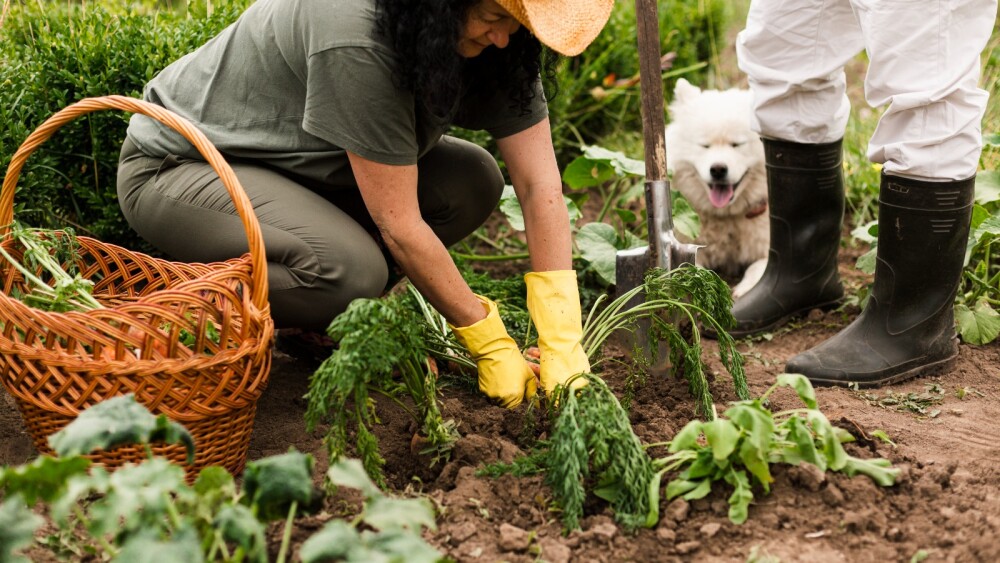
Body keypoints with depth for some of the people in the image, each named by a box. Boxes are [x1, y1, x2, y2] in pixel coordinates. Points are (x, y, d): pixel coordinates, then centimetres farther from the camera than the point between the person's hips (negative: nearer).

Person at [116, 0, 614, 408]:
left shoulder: (493, 44, -12)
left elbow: (541, 185, -13)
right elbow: (398, 224, -29)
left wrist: (562, 346, -19)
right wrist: (490, 344, -21)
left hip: (295, 162, 8)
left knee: (472, 184, -11)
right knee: (353, 271, -33)